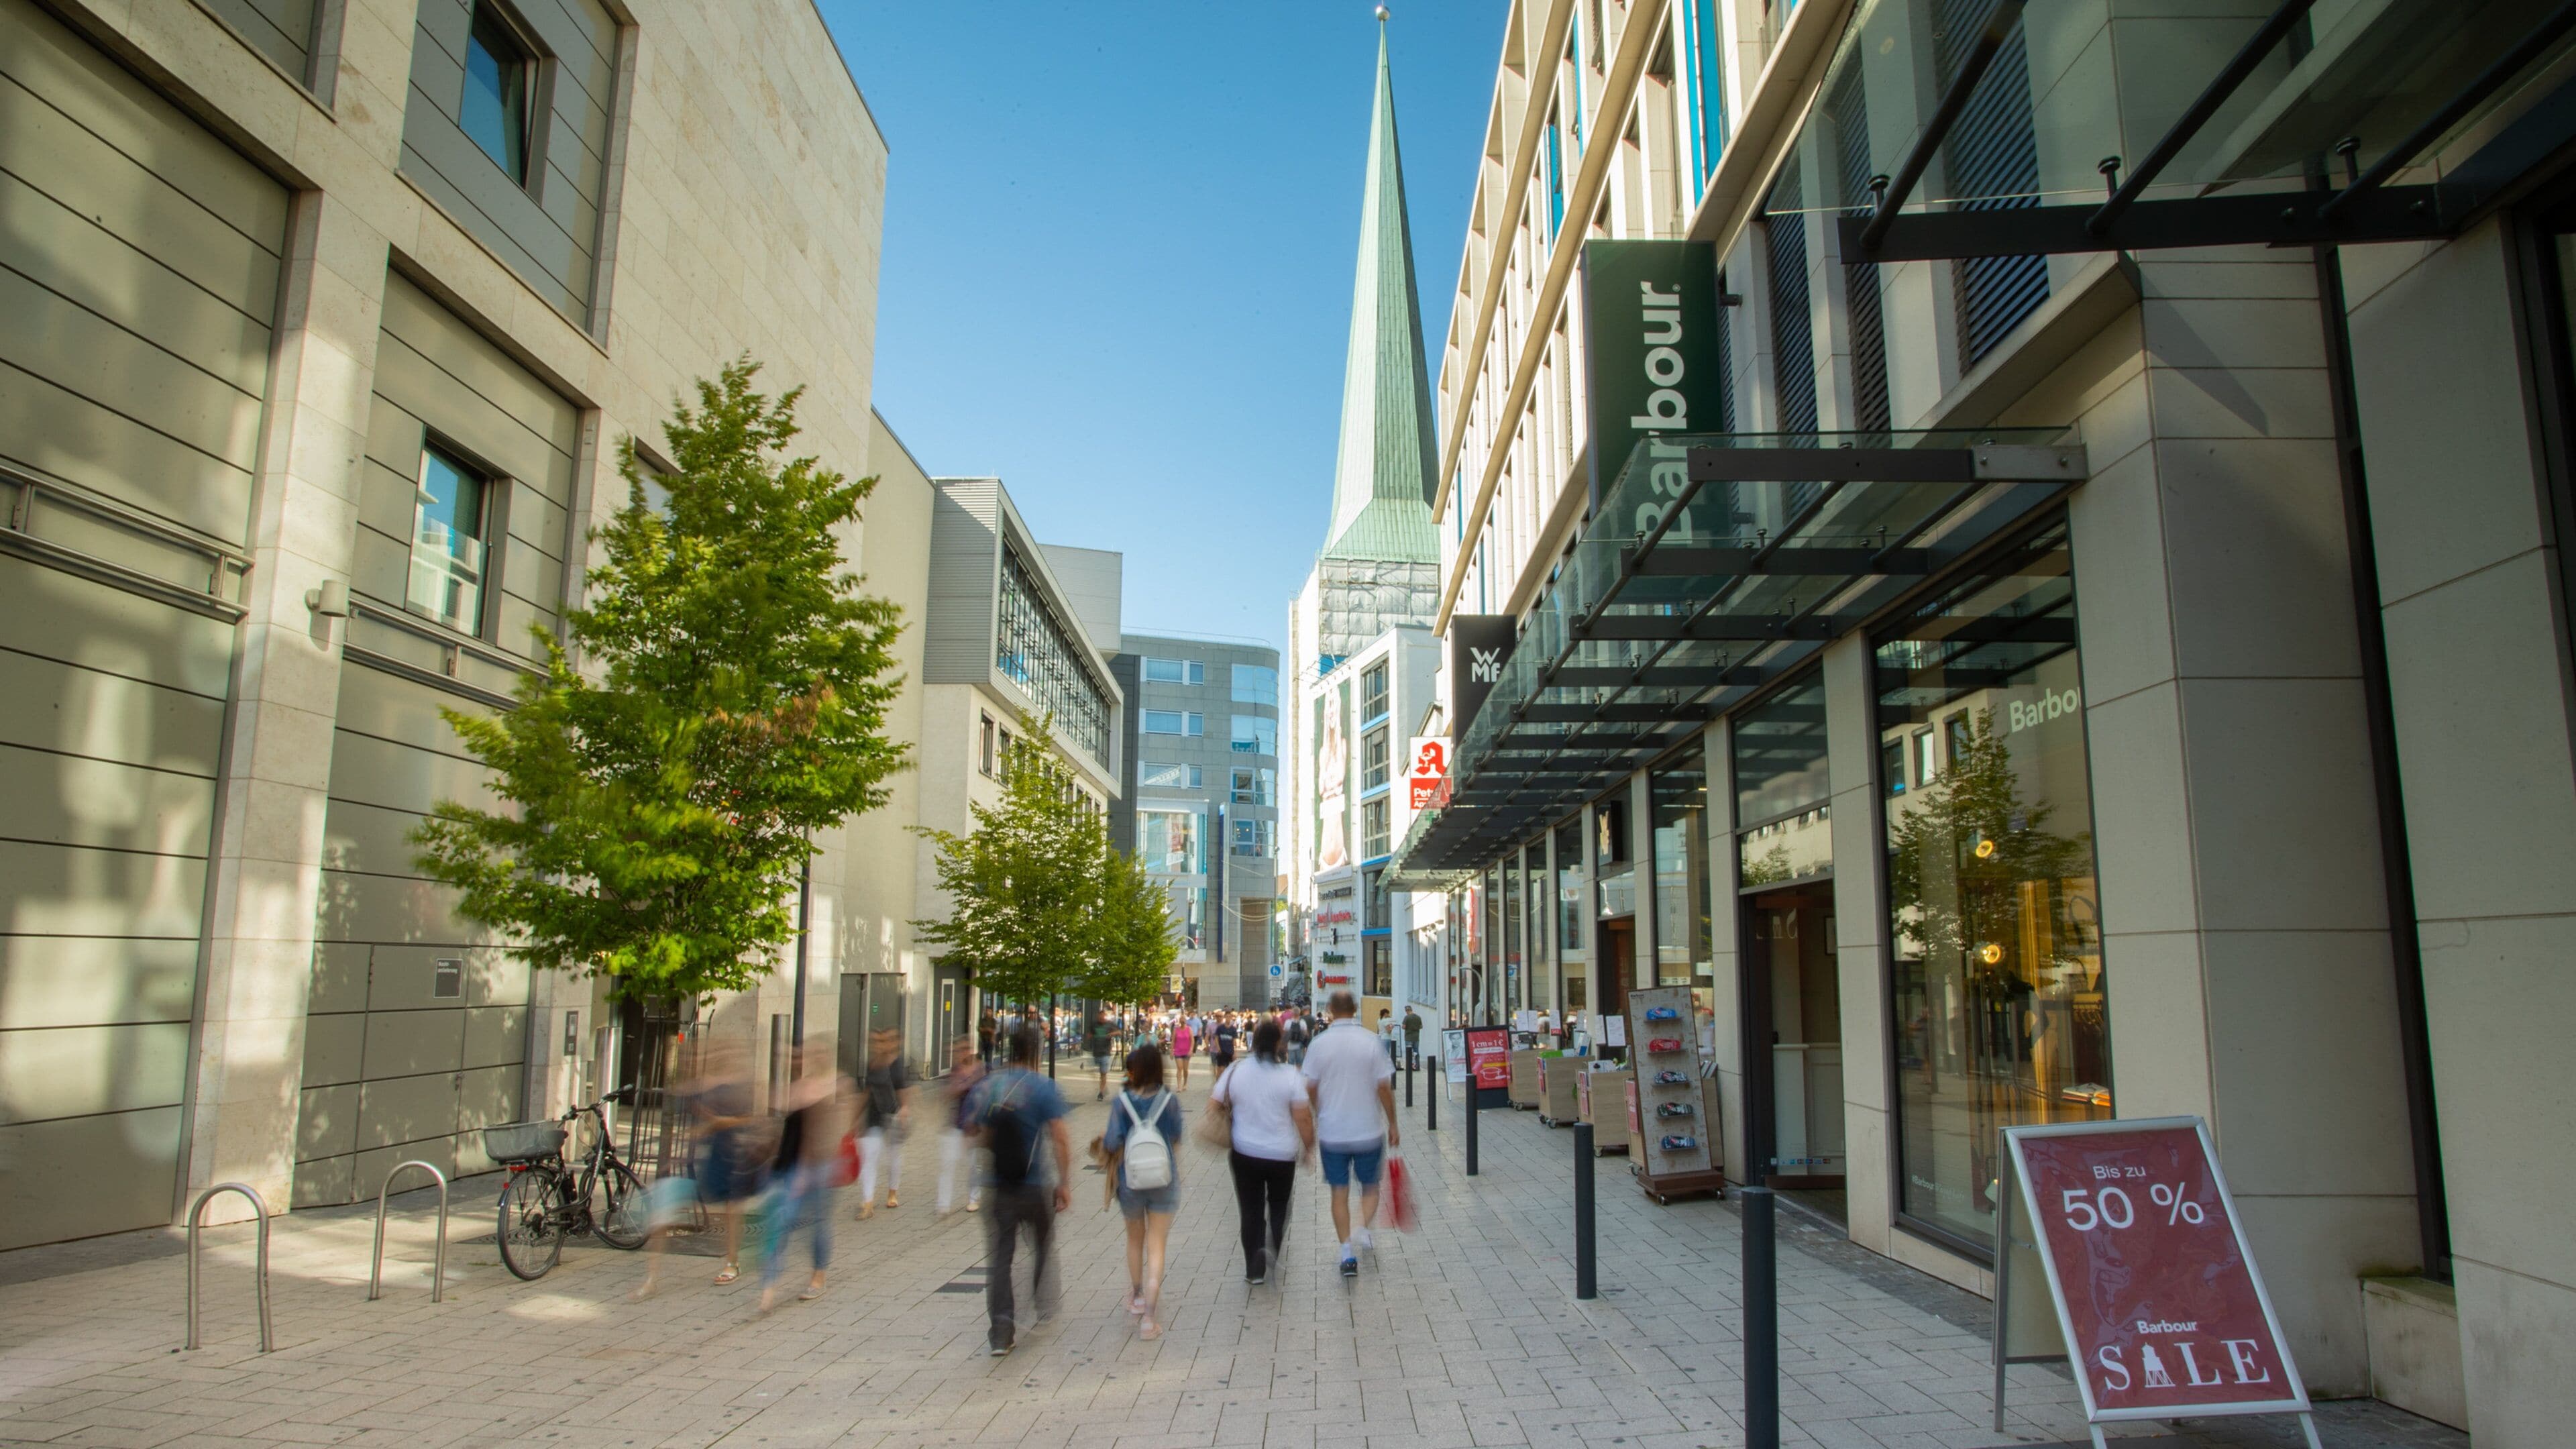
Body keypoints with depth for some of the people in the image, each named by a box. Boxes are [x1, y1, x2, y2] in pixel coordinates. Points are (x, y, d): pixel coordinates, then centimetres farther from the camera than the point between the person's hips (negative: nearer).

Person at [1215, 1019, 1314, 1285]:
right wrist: (1309, 1147, 3)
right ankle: (1272, 1246, -4)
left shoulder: (1235, 1071, -6)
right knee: (1279, 1206, 20)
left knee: (1251, 1212, 12)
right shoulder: (1289, 1075, -12)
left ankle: (1255, 1270, 13)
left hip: (1245, 1153, 1)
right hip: (1282, 1155, -1)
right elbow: (1303, 1118, -12)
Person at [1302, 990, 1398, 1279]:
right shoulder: (1371, 1041, -8)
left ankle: (1348, 1253, 7)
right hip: (1368, 1130, -1)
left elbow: (1310, 1088, -1)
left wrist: (1317, 1119, 17)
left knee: (1339, 1191, 10)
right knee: (1370, 1186, 18)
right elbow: (1385, 1087, -6)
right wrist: (1392, 1125, 5)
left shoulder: (1319, 1043, -5)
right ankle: (1364, 1229, -2)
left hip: (1331, 1132, 1)